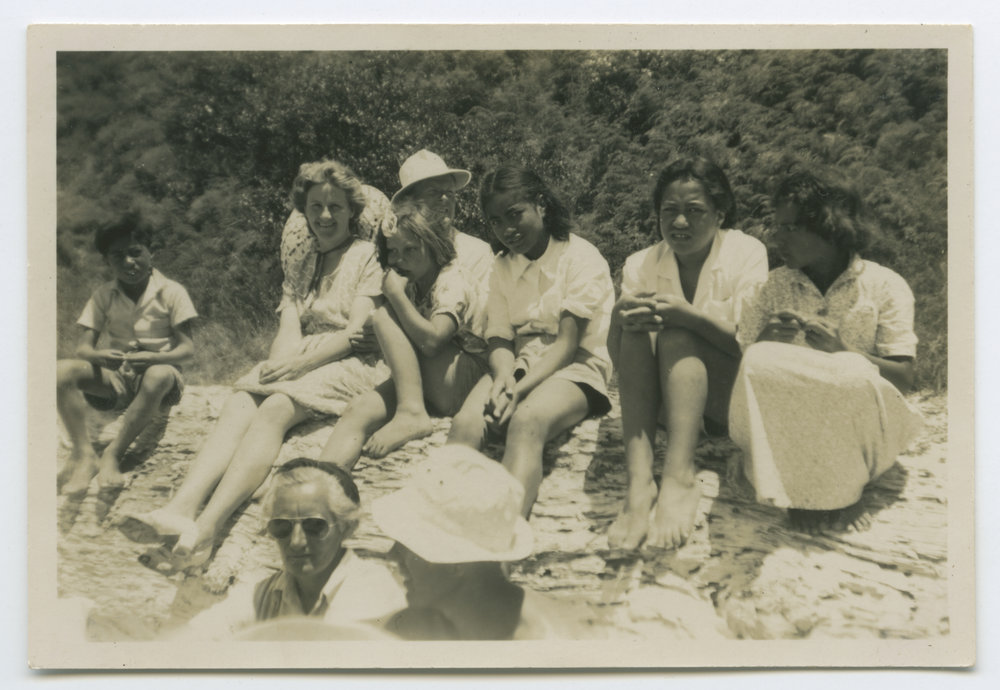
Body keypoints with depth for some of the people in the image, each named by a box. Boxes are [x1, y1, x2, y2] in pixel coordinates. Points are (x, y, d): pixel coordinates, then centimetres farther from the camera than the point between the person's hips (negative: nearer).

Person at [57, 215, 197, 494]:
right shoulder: (103, 296, 6)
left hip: (156, 371, -3)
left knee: (160, 375, -39)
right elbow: (83, 348, -2)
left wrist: (152, 358, -31)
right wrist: (98, 356, -28)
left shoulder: (171, 292, -3)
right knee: (62, 371, -24)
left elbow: (187, 348, -10)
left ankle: (112, 455, -30)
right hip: (116, 378, 3)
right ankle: (84, 454, -27)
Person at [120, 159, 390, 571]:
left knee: (274, 410, -32)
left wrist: (299, 363, -18)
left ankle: (207, 528, -46)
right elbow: (289, 325, 10)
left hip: (352, 364, -6)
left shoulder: (366, 255, 3)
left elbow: (358, 331, -8)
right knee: (239, 404, -24)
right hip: (300, 362, 6)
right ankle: (181, 510, -42)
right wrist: (278, 364, -13)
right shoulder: (299, 255, 21)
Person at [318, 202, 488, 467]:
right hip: (424, 384, 7)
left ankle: (411, 413, -29)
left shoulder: (454, 281, -6)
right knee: (358, 411, -24)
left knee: (385, 317, -19)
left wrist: (396, 294, -18)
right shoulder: (413, 286, 21)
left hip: (461, 380, -7)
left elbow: (431, 341, -23)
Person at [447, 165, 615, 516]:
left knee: (526, 420, -38)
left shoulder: (581, 257, -2)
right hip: (518, 365, 5)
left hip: (574, 368, -4)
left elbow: (568, 343, -10)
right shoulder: (501, 267, 17)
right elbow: (500, 338, 6)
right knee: (466, 422, -28)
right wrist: (504, 379, -17)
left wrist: (520, 389, -23)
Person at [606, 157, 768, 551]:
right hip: (662, 402, 2)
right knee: (638, 331, -26)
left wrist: (690, 315, -32)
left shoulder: (746, 253, -3)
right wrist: (620, 318, -28)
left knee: (676, 333, -28)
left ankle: (680, 477, -42)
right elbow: (616, 355, -5)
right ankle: (638, 482, -40)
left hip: (727, 398, -2)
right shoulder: (641, 265, 3)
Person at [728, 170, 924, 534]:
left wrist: (842, 350, -20)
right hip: (785, 424, 2)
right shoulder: (775, 284, 10)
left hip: (857, 423, -1)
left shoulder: (885, 285, 2)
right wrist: (767, 338, -16)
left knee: (850, 372, -35)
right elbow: (742, 360, 6)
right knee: (761, 362, -28)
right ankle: (798, 490, -21)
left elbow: (905, 377, -5)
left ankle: (843, 488, -11)